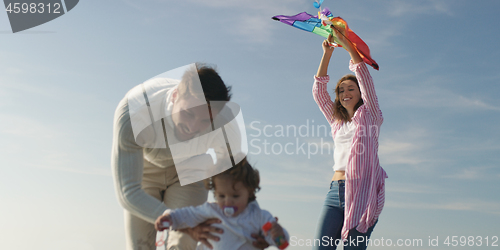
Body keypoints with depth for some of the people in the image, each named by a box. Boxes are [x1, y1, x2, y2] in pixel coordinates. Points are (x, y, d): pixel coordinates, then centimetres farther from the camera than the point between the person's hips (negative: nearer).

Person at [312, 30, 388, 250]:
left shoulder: (370, 115, 12)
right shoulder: (337, 122, 24)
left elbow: (363, 74, 4)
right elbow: (318, 90, 22)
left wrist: (345, 43, 7)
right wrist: (327, 54, 19)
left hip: (362, 190, -4)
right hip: (335, 190, 4)